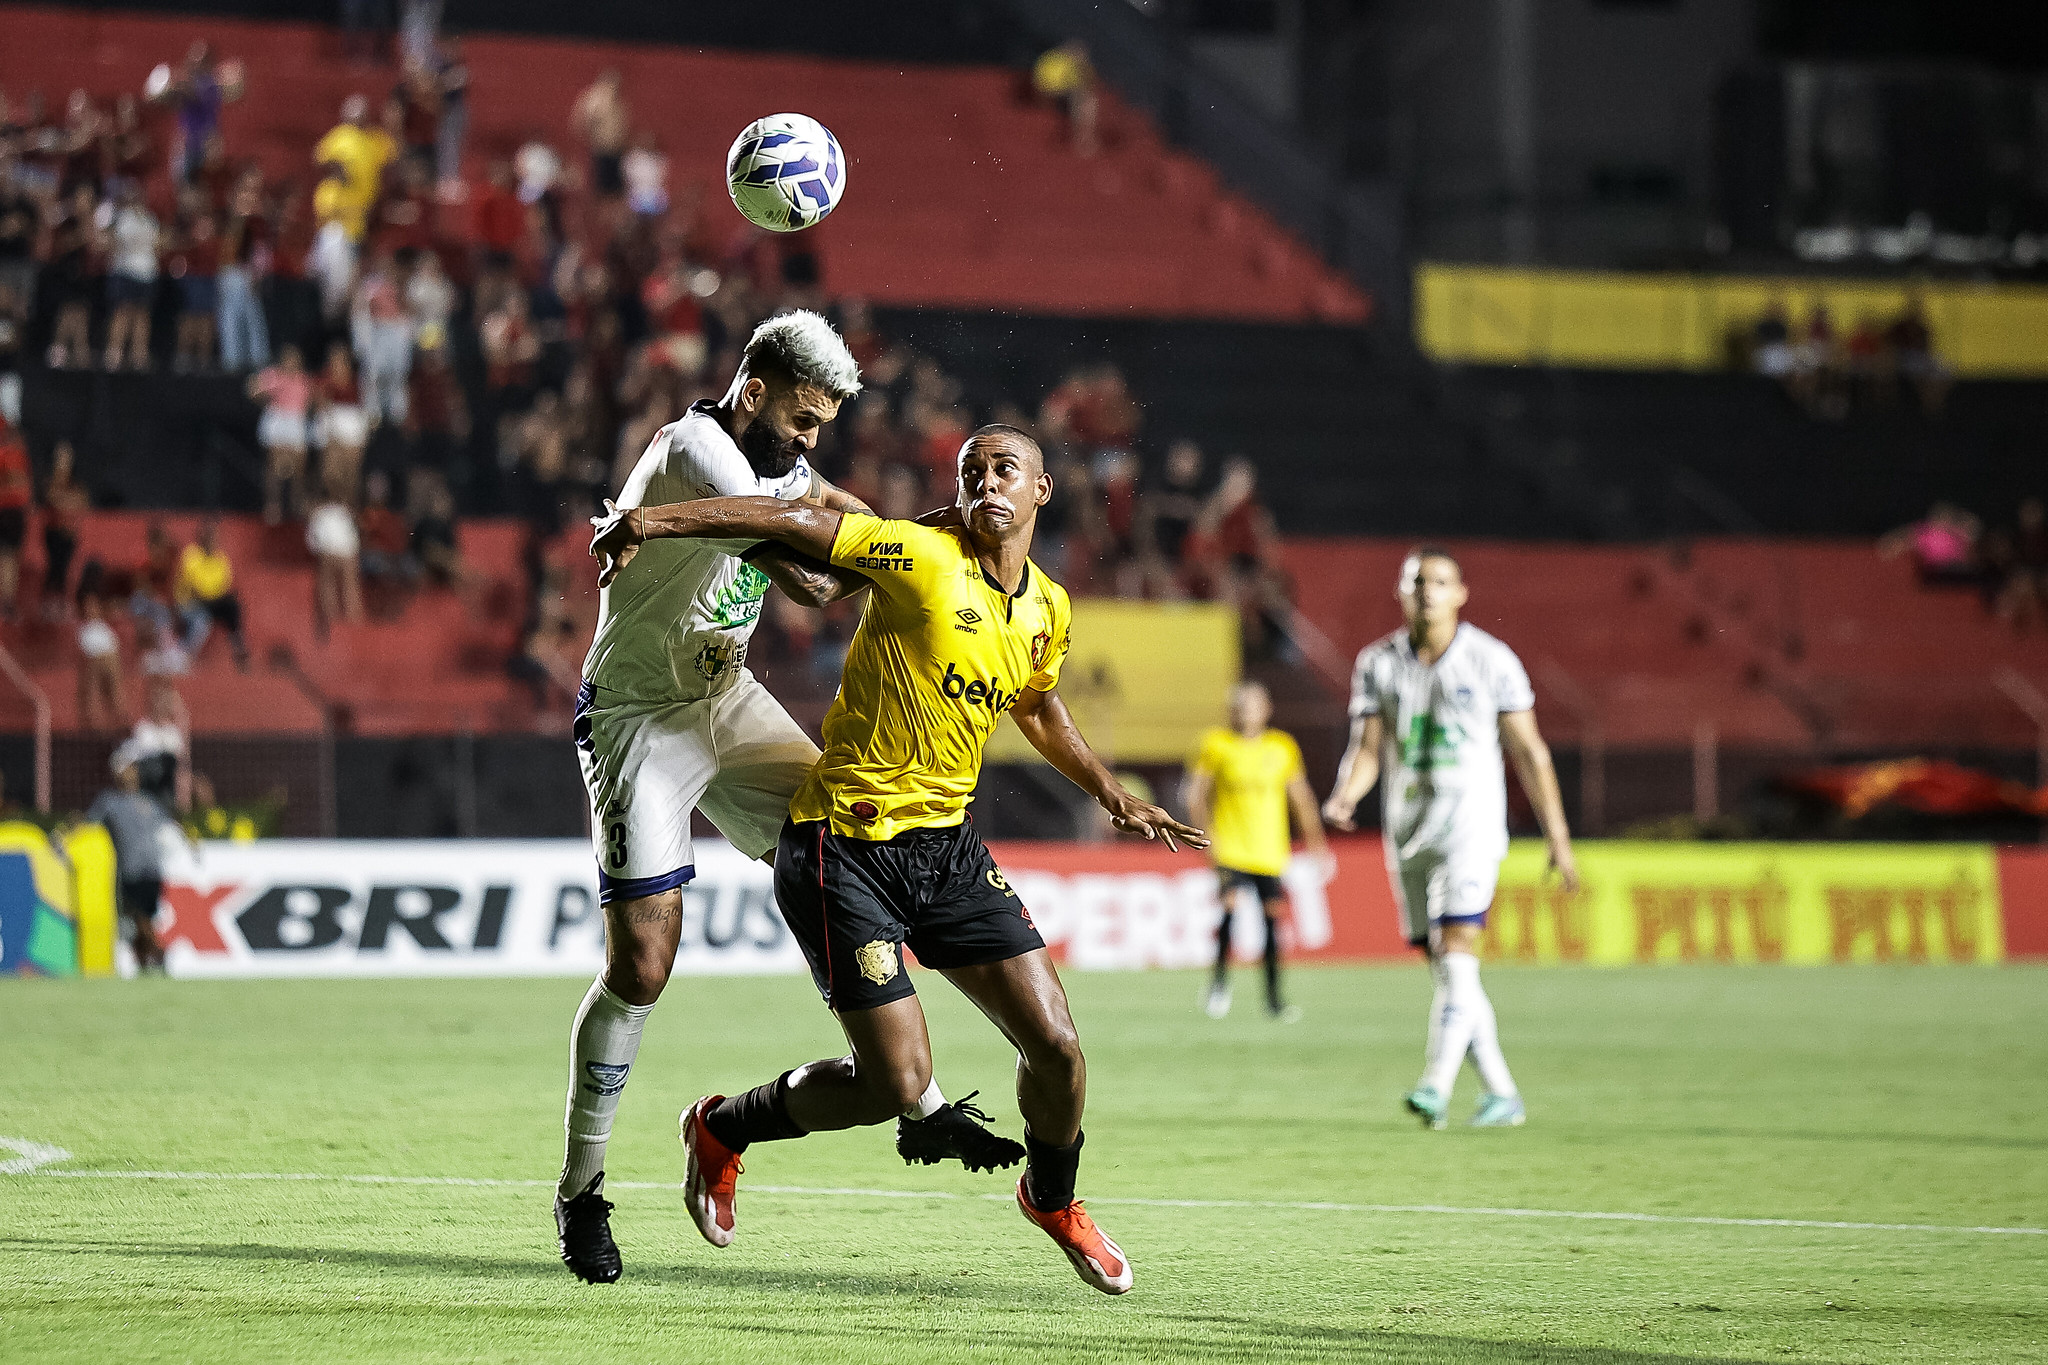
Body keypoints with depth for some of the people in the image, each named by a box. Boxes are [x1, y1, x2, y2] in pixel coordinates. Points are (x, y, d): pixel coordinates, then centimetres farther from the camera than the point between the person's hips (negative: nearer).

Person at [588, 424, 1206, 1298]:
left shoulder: (1048, 610, 8)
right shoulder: (920, 556, -15)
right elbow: (793, 522, -20)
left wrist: (1110, 793, 26)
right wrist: (654, 520, -28)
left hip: (946, 844, 6)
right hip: (843, 850, -6)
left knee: (1055, 1043, -1)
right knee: (897, 1081, -10)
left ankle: (1053, 1199, 30)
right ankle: (724, 1129, 18)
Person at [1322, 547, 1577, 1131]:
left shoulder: (1491, 660, -3)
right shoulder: (1377, 663, 5)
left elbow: (1529, 751, 2)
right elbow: (1367, 749, 3)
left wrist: (1557, 835, 2)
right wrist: (1344, 798, -19)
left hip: (1471, 824, -4)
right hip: (1408, 831, 4)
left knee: (1457, 955, -17)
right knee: (1445, 971, 6)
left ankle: (1436, 1087, -24)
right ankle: (1502, 1094, 15)